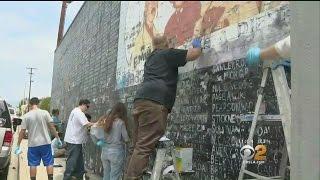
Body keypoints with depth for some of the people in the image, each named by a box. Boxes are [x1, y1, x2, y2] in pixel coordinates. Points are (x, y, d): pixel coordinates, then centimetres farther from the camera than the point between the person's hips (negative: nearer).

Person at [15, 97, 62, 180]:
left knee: (33, 165, 10)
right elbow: (52, 127, -5)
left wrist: (18, 145, 6)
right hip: (45, 142, 0)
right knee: (49, 163, 9)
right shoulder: (45, 113, -5)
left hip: (32, 144, 0)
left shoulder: (26, 116, -3)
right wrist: (58, 138, 3)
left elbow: (22, 132, -3)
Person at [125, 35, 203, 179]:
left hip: (140, 101, 8)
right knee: (144, 147, -14)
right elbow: (195, 54, 12)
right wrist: (196, 44, 36)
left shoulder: (150, 58, 34)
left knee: (139, 146, 7)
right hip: (154, 102, -8)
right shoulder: (168, 54, 13)